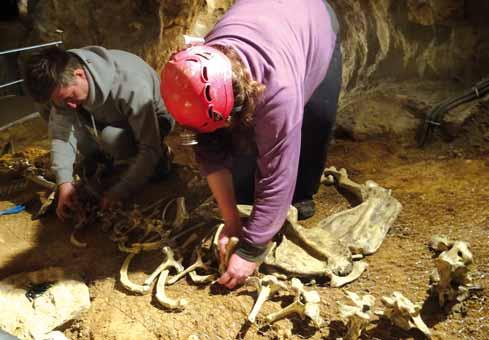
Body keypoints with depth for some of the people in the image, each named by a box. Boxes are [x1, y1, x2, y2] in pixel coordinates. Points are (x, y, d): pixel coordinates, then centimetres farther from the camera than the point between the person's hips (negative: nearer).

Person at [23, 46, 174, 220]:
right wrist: (64, 182, -31)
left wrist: (119, 192, -38)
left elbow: (150, 148, -36)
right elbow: (60, 130, -20)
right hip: (109, 116, 6)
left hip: (151, 120, -5)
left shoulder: (131, 86, -40)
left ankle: (158, 158, -7)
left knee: (112, 138, -38)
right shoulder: (64, 81, -23)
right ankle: (97, 160, 3)